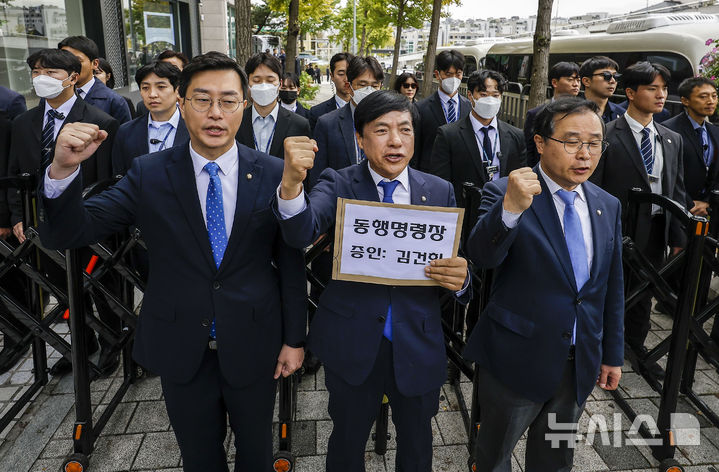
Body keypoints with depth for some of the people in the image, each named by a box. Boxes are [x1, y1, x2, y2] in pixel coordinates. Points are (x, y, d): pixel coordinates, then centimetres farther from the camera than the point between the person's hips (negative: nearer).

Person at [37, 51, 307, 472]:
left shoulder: (274, 174, -10)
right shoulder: (149, 174, -8)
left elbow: (291, 261, -5)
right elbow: (68, 233, -10)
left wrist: (294, 338, -1)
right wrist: (64, 169, -30)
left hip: (253, 345, 0)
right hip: (181, 350, 1)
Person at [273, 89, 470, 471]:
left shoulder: (440, 191, 0)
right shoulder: (338, 185, -6)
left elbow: (454, 263, 2)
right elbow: (301, 233, -24)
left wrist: (459, 278, -22)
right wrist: (291, 183, -45)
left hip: (418, 346, 2)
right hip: (352, 344, -1)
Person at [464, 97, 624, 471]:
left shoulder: (608, 206, 3)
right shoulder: (503, 194, -15)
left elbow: (612, 288, 9)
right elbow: (482, 256, -32)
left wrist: (613, 354, 12)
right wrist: (510, 208, -50)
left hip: (581, 365, 5)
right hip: (517, 360, -5)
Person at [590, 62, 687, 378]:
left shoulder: (672, 140, 9)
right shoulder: (607, 135, -10)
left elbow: (677, 192, 10)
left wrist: (678, 238, 7)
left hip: (655, 232, 6)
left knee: (643, 293, 19)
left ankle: (636, 346, 38)